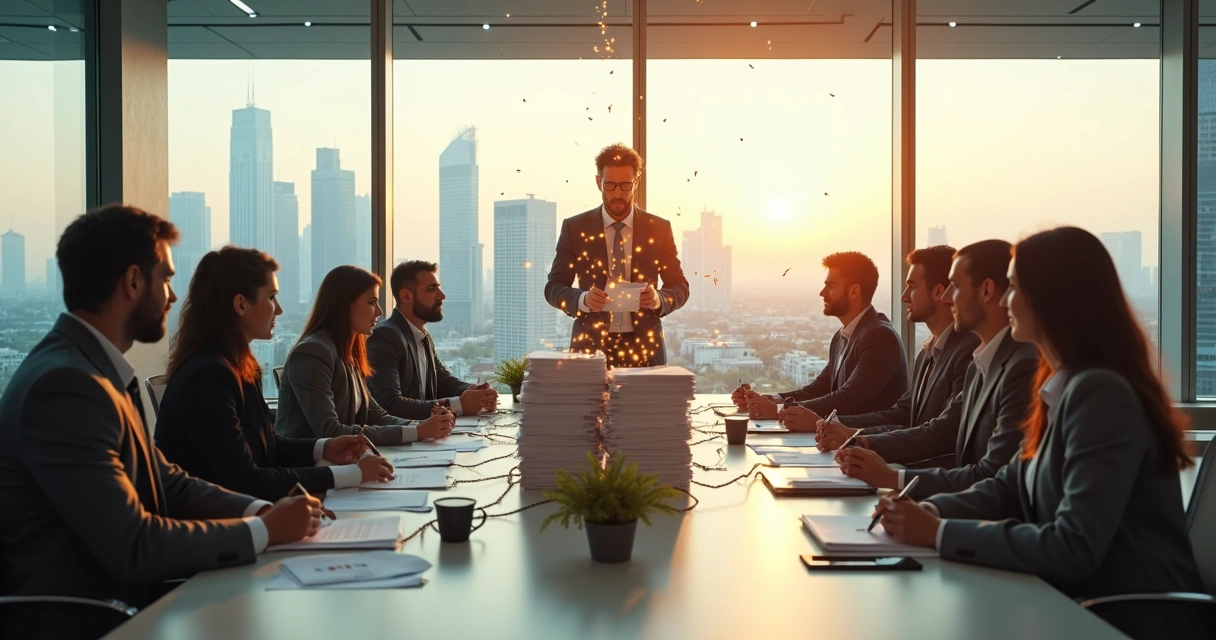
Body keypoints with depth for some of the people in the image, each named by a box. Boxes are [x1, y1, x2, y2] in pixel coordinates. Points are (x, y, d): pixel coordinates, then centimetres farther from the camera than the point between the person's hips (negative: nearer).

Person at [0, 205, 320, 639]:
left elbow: (167, 483, 10)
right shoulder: (66, 384, -21)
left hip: (120, 604, 8)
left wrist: (262, 510, -4)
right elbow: (133, 548, -23)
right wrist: (264, 531, -14)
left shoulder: (94, 368, 8)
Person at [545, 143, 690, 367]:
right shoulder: (574, 228, 2)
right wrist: (583, 299, -19)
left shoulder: (659, 229, 4)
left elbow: (680, 286, 7)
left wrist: (659, 299, -15)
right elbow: (554, 287, 3)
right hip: (591, 345, -1)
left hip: (643, 346, 1)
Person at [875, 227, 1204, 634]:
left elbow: (1073, 549, -26)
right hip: (1084, 601, 8)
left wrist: (940, 534, -21)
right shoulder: (1061, 385, 9)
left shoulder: (1100, 392, -22)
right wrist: (932, 511, -5)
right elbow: (1010, 486, 13)